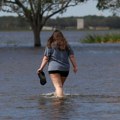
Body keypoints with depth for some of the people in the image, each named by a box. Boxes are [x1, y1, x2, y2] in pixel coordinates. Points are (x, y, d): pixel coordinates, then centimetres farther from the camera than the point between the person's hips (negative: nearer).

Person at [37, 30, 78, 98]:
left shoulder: (50, 46, -1)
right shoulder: (67, 46, 9)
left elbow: (46, 58, -3)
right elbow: (72, 57, 5)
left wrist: (41, 68, 2)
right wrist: (75, 66, 9)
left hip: (54, 68, -4)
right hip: (65, 69, 4)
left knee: (58, 86, -12)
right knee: (60, 86, 17)